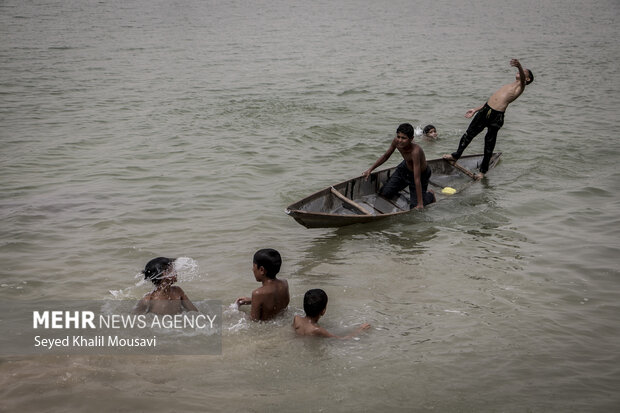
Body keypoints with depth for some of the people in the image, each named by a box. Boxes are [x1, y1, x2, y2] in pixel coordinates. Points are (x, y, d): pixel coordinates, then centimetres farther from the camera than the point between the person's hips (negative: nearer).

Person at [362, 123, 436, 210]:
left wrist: (420, 204, -37)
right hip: (405, 167, 6)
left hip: (421, 174, -6)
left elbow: (417, 179, -40)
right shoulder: (396, 142, -24)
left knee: (416, 208, -6)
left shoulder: (415, 151, -42)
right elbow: (385, 156, -1)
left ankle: (430, 195, 25)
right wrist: (370, 170, -4)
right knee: (384, 193, 3)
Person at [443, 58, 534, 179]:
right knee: (469, 133, 13)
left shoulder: (520, 86, 3)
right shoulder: (509, 85, 27)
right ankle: (456, 156, 30)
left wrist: (519, 66, -44)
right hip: (486, 110, 7)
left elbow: (522, 78, -22)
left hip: (497, 116, -7)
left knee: (489, 143, 2)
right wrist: (476, 109, 29)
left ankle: (483, 170, 15)